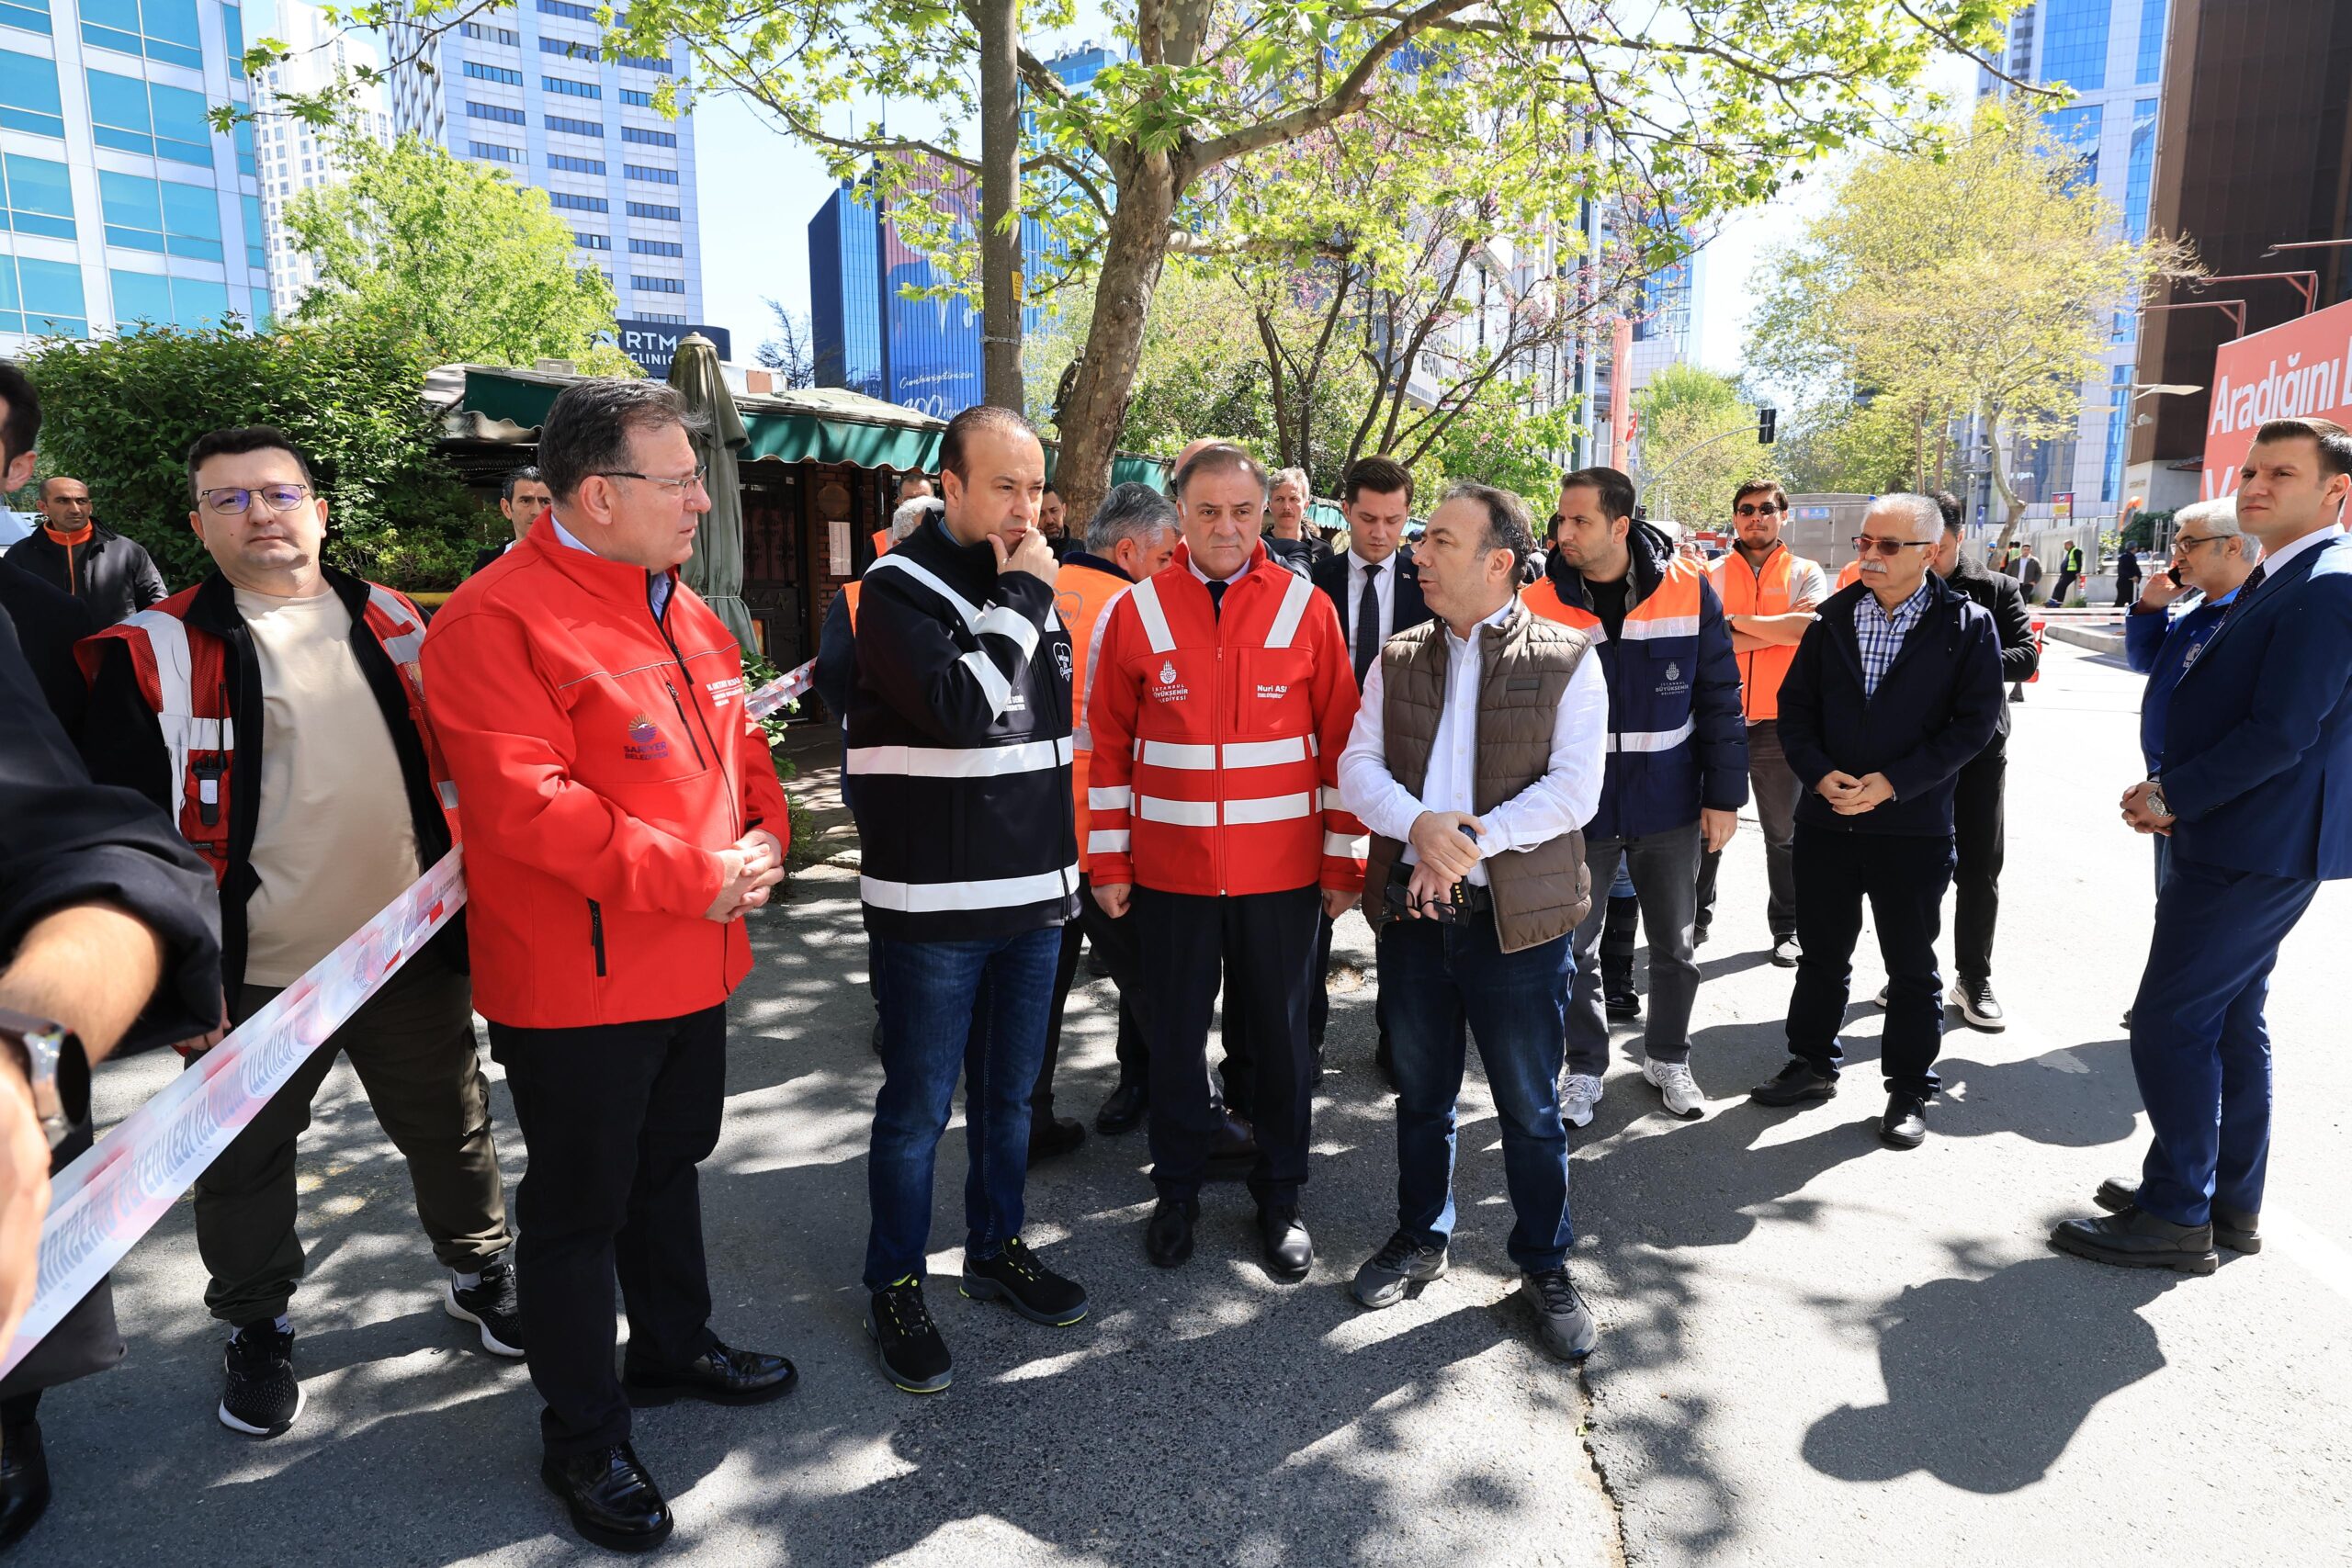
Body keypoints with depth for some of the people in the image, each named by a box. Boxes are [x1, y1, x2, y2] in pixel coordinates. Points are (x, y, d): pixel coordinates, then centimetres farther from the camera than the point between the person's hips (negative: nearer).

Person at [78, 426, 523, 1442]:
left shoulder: (391, 625, 6)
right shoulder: (154, 652, -5)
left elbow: (456, 766, 12)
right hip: (252, 974, -2)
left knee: (450, 1130, 16)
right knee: (245, 1165, 16)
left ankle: (481, 1274, 39)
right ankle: (256, 1330, 39)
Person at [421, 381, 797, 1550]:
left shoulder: (686, 614, 10)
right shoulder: (496, 620, -18)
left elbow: (740, 751, 16)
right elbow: (525, 804, -25)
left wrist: (761, 842, -3)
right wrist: (692, 877, -23)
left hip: (693, 967, 8)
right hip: (578, 983, -8)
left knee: (668, 1168, 24)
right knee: (578, 1208, 8)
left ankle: (674, 1347, 45)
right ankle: (583, 1441, 27)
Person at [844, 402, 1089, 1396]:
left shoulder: (1033, 587, 11)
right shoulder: (899, 588, -10)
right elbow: (962, 708, -27)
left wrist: (1063, 865, 19)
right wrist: (1019, 595, -17)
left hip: (1031, 899, 7)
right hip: (933, 907, -6)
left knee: (1009, 1093, 18)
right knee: (919, 1109, 6)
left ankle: (998, 1249, 36)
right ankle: (896, 1287, 23)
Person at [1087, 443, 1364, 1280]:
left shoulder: (1306, 607, -3)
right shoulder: (1136, 612, -1)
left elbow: (1341, 740, 0)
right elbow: (1108, 745, 3)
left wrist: (1344, 862, -1)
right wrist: (1108, 863, 1)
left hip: (1282, 869, 0)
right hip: (1169, 867, 1)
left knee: (1279, 1036, 11)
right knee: (1173, 1033, 13)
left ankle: (1280, 1195, 30)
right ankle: (1177, 1189, 32)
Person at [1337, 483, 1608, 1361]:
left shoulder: (1567, 661, -4)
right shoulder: (1398, 659, 7)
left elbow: (1574, 787, -12)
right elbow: (1358, 766, -1)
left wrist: (1468, 842, -19)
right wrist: (1420, 826, -20)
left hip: (1519, 917, -3)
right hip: (1412, 914, 4)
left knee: (1530, 1106, 9)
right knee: (1421, 1095, 18)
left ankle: (1544, 1265, 29)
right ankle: (1421, 1238, 38)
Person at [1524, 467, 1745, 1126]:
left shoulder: (1688, 590, -9)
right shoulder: (1540, 602, -9)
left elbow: (1719, 698, -2)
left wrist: (1724, 795, -3)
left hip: (1669, 806, 1)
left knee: (1674, 947, 16)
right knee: (1574, 950, 10)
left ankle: (1668, 1058, 37)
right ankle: (1585, 1069, 28)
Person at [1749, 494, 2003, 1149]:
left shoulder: (1967, 625, -5)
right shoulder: (1834, 616, 5)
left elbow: (1974, 722, -9)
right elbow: (1795, 704, 5)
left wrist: (1892, 783, -17)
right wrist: (1819, 774, -11)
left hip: (1914, 827, -3)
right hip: (1825, 820, 3)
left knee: (1912, 967, 9)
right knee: (1821, 954, 14)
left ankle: (1909, 1090, 24)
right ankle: (1813, 1064, 31)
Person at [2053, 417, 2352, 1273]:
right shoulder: (2273, 582, 14)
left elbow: (2281, 733, -24)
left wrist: (2172, 797, -14)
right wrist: (2170, 785, 4)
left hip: (2256, 850, -10)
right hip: (2237, 842, 10)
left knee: (2170, 1021, -5)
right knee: (2229, 1018, 17)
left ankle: (2176, 1216, 7)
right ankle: (2232, 1202, 29)